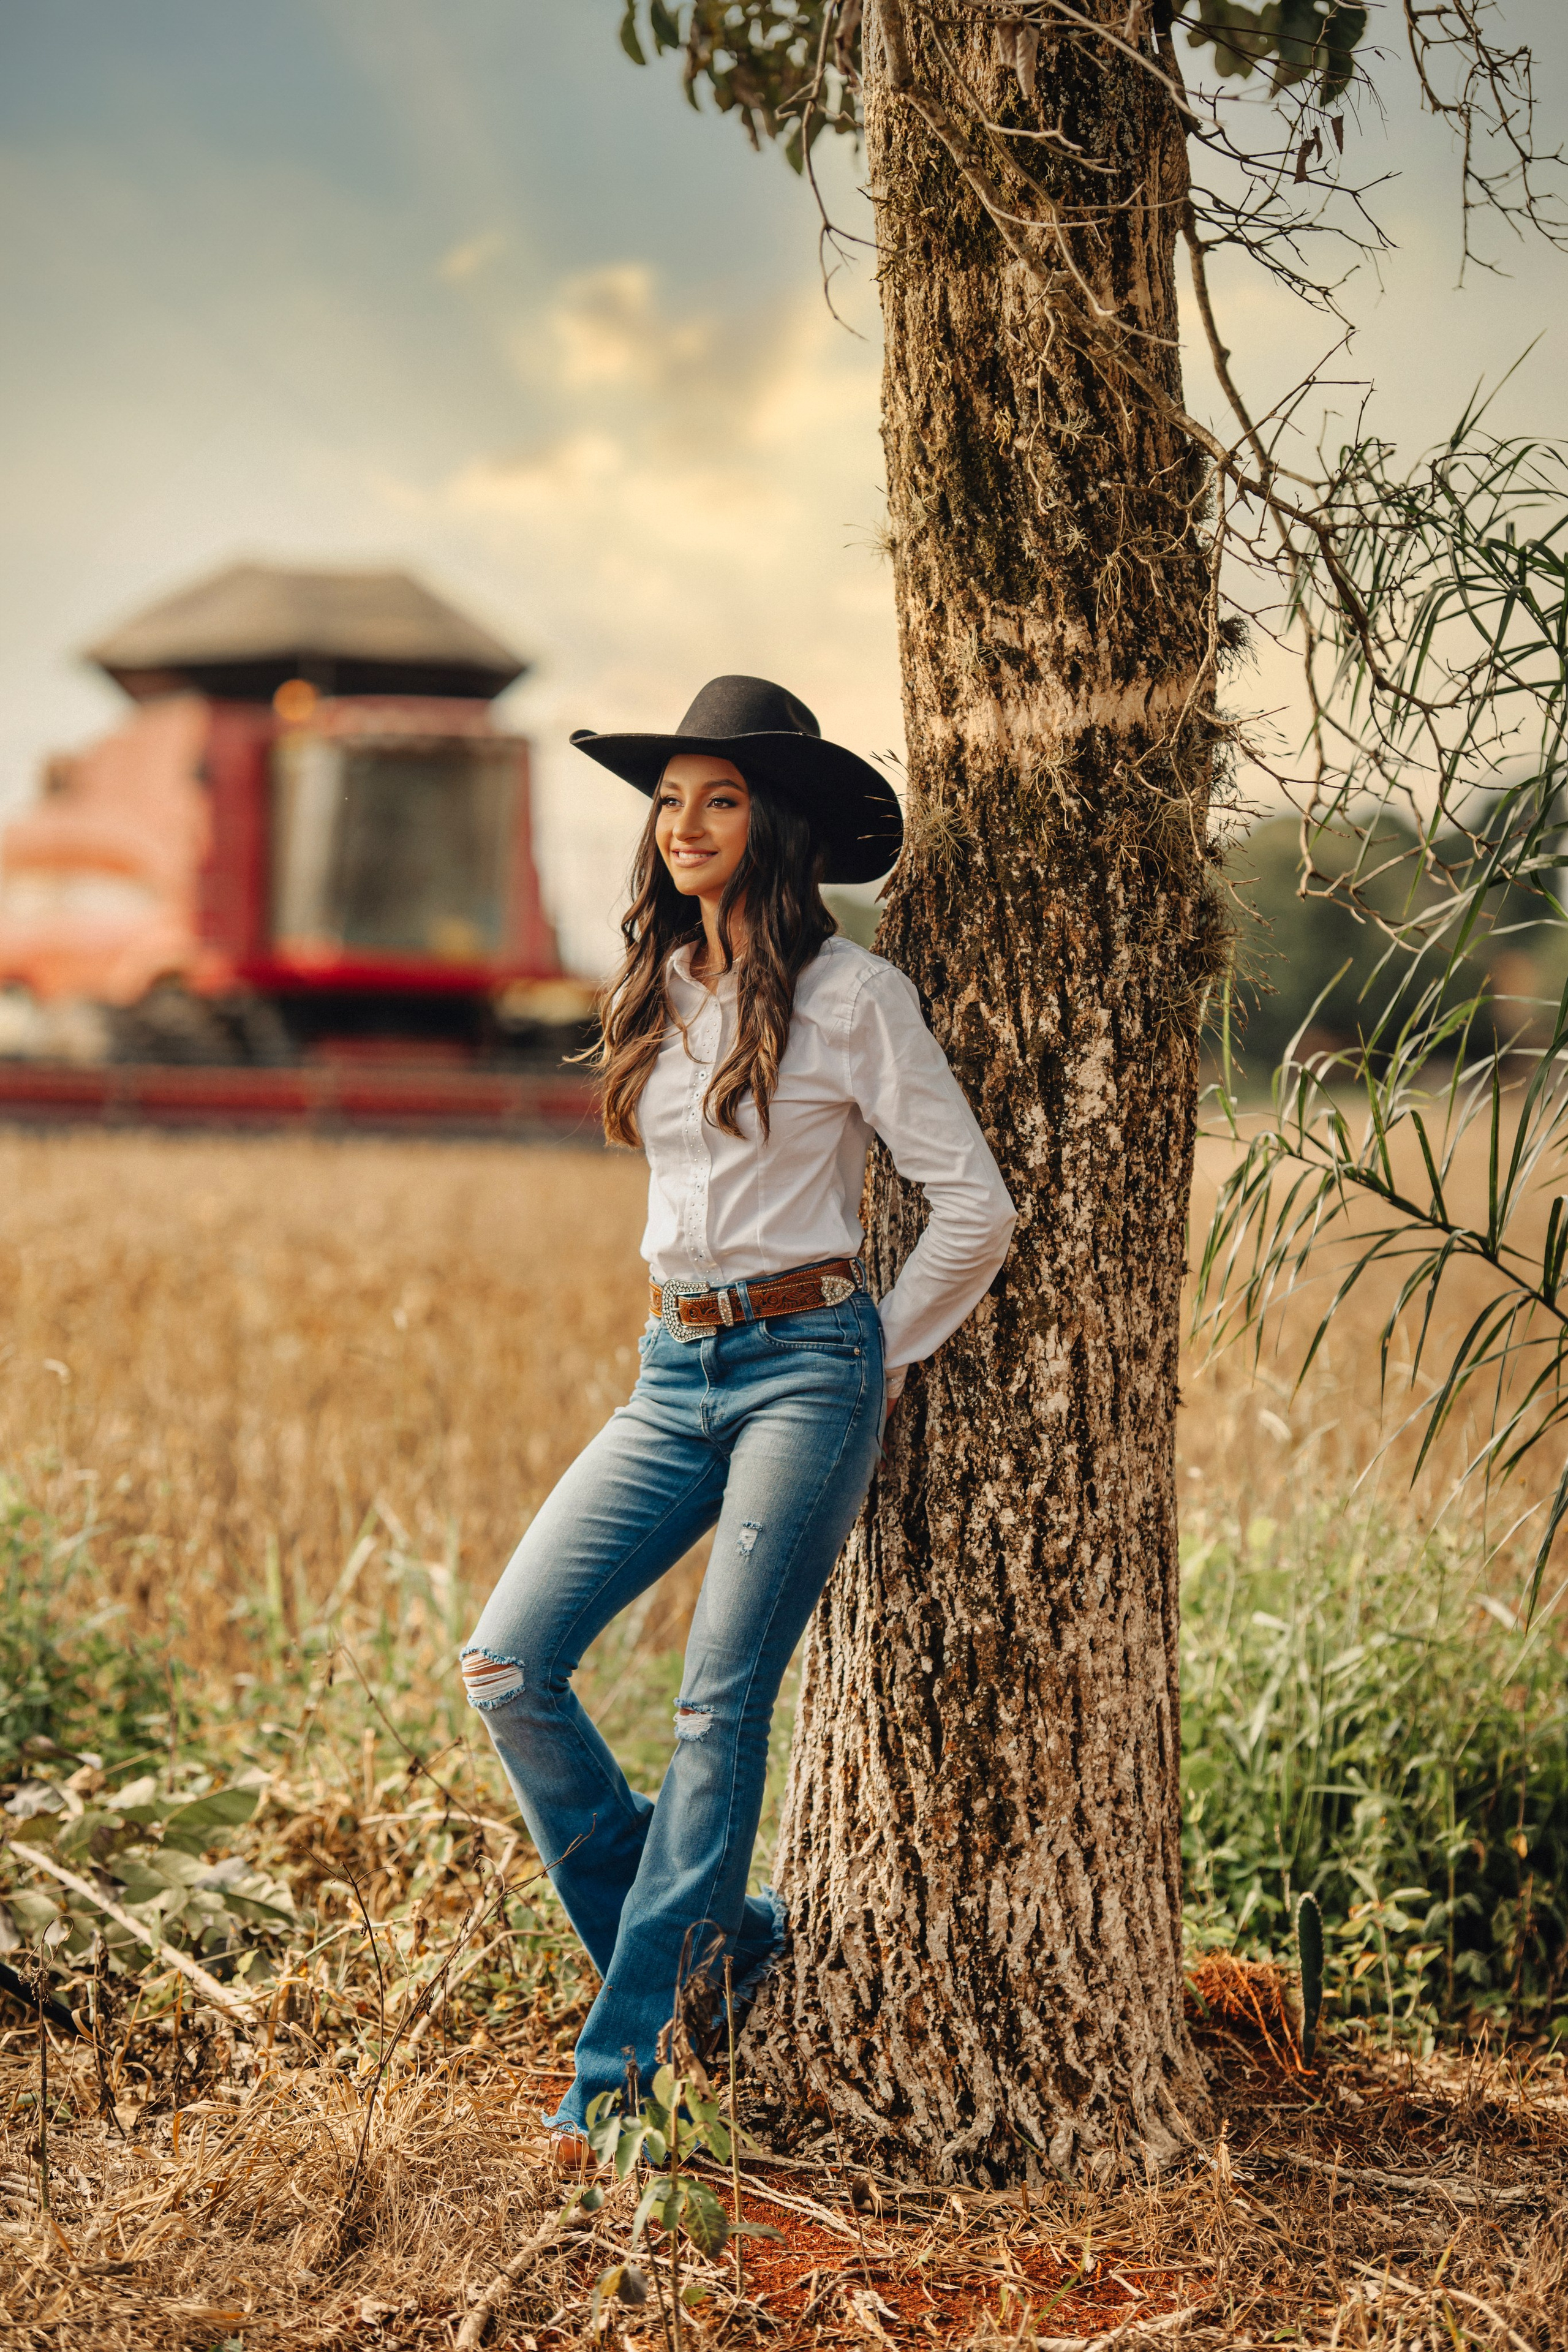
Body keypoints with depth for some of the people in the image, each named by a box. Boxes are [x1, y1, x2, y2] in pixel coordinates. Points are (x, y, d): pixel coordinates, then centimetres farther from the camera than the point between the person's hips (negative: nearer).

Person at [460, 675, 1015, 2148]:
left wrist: (871, 1363, 0)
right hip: (674, 1374, 6)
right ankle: (712, 1927, 11)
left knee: (720, 1707, -6)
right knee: (507, 1663, -6)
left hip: (806, 1367, -6)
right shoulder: (658, 993, 13)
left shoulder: (850, 997, -6)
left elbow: (973, 1208, -5)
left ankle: (623, 2055, 3)